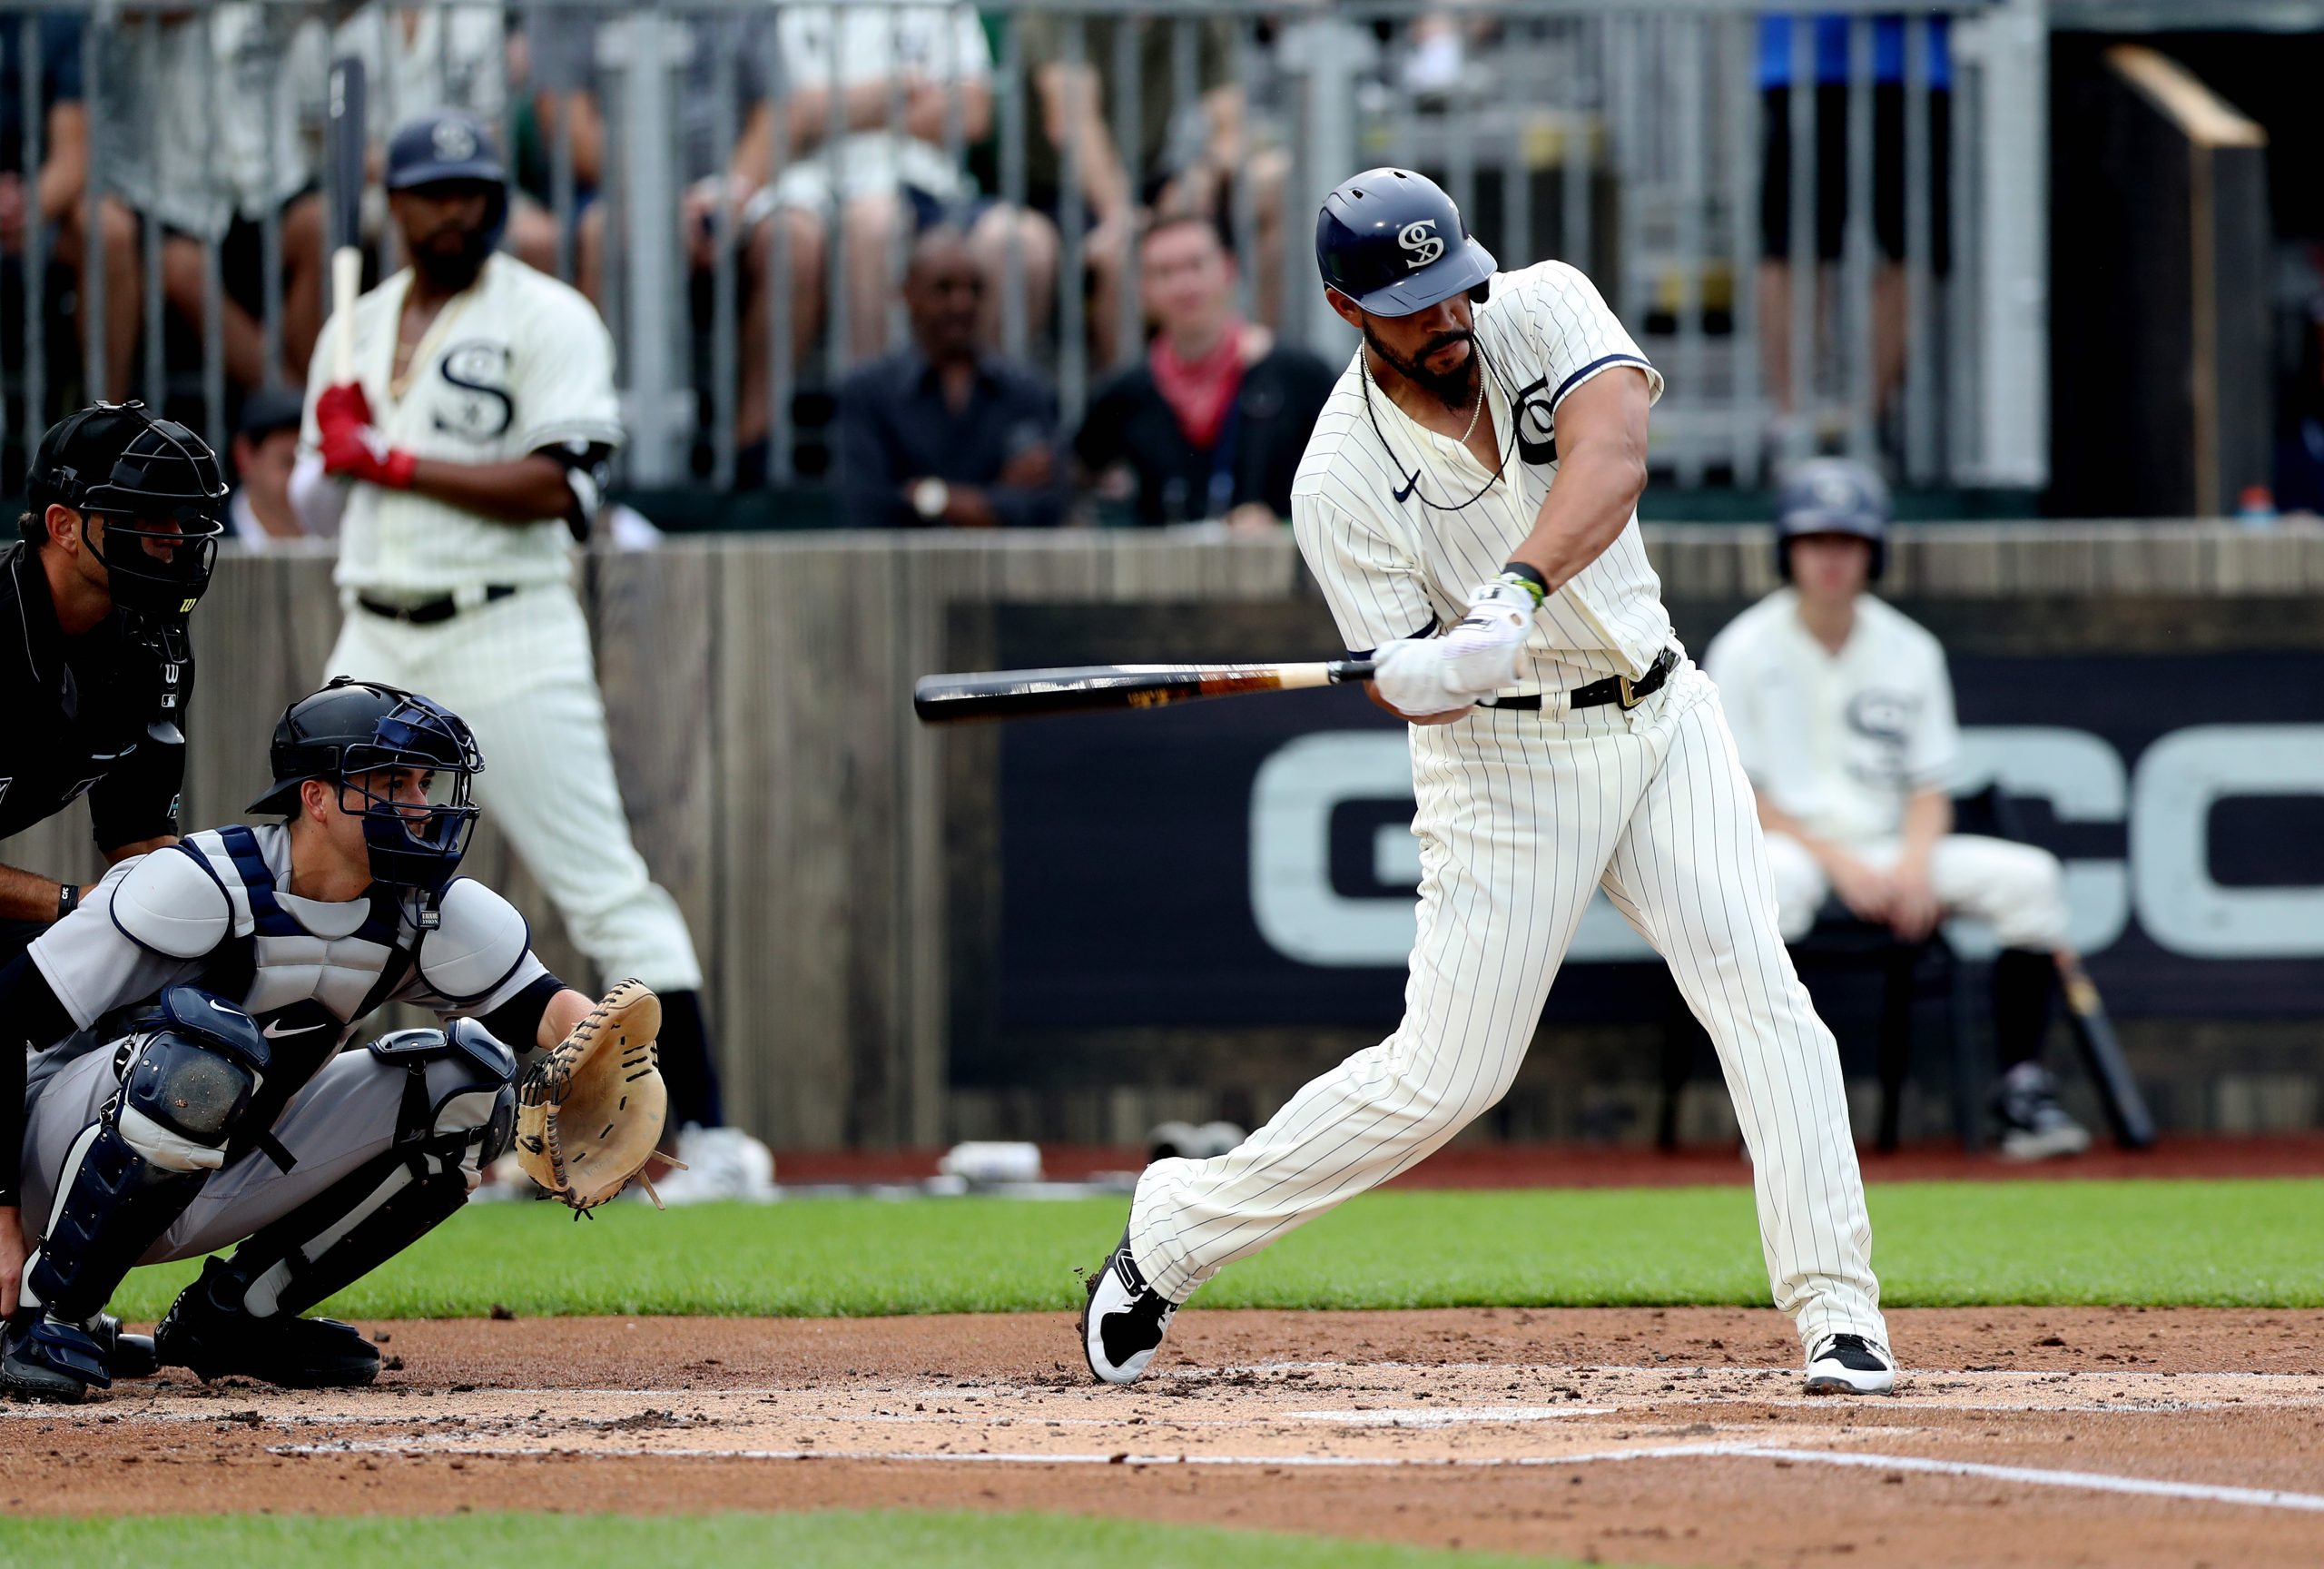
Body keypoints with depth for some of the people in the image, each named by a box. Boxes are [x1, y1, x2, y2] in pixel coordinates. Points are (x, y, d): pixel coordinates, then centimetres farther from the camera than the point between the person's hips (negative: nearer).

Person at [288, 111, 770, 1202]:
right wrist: (332, 455, -4)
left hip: (507, 638, -6)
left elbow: (554, 486, -15)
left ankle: (707, 1135, -9)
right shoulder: (358, 329, 15)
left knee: (604, 887, -9)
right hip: (378, 646, 6)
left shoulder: (545, 319, -3)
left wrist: (394, 461, -15)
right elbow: (318, 512, 18)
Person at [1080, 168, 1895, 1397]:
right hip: (1503, 758, -3)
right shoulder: (1342, 482, -16)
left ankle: (1838, 1317, -12)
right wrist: (1446, 667, -40)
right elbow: (1409, 689, -15)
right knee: (1444, 1076, -3)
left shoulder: (1546, 310, -9)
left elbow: (1612, 453, -28)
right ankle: (1178, 1228, 14)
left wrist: (1520, 587, -45)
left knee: (1760, 997, -11)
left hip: (1660, 716, 3)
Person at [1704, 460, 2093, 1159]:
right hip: (1790, 843, -4)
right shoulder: (1746, 650, -2)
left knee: (2029, 874, -17)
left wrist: (1914, 864, -13)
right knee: (1775, 879, -41)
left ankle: (2022, 1087, -15)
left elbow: (1930, 790, 9)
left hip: (1889, 855, 4)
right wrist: (1837, 861, -18)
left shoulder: (1909, 652, 9)